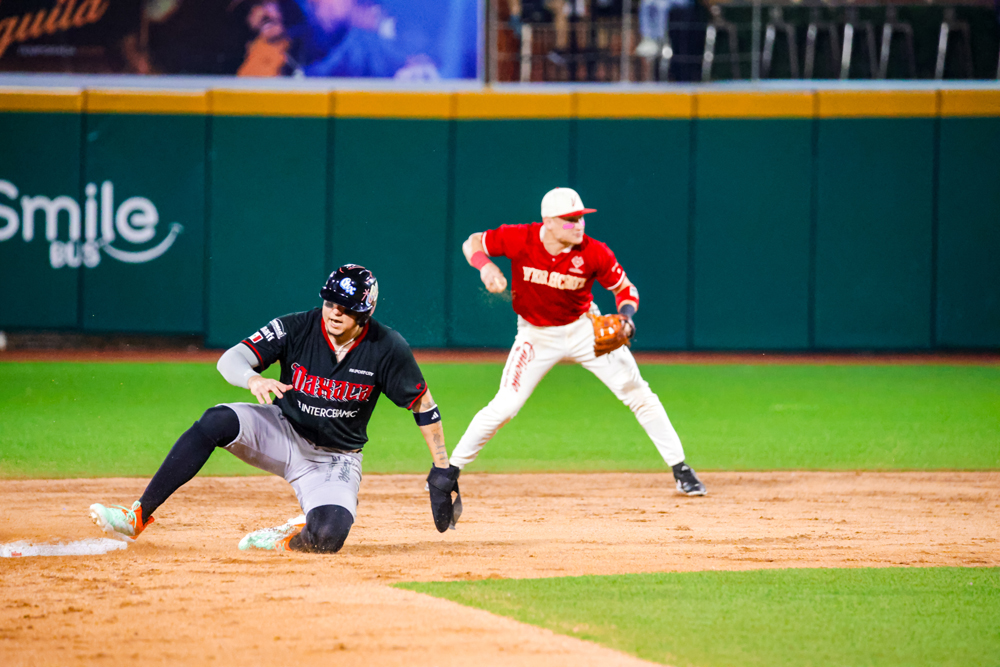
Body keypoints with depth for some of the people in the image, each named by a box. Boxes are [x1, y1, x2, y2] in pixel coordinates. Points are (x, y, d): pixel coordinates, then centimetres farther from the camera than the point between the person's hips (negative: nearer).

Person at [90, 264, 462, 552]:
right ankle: (138, 516, -27)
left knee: (327, 536, -32)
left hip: (336, 461, -1)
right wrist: (252, 379, -49)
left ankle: (287, 537, 6)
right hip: (284, 434, 1)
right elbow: (230, 359, -25)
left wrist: (442, 470, -6)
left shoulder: (387, 349, -16)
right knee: (218, 422, -30)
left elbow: (422, 404, -5)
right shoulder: (296, 329, -16)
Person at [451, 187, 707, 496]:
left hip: (583, 329, 1)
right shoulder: (519, 239, -21)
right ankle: (450, 468, 9)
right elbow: (473, 243, -7)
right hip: (536, 336, -1)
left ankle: (680, 469, 7)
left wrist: (626, 315, -27)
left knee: (638, 394, -4)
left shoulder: (594, 253, -20)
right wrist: (486, 267, -27)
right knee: (504, 406, -9)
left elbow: (625, 288, -6)